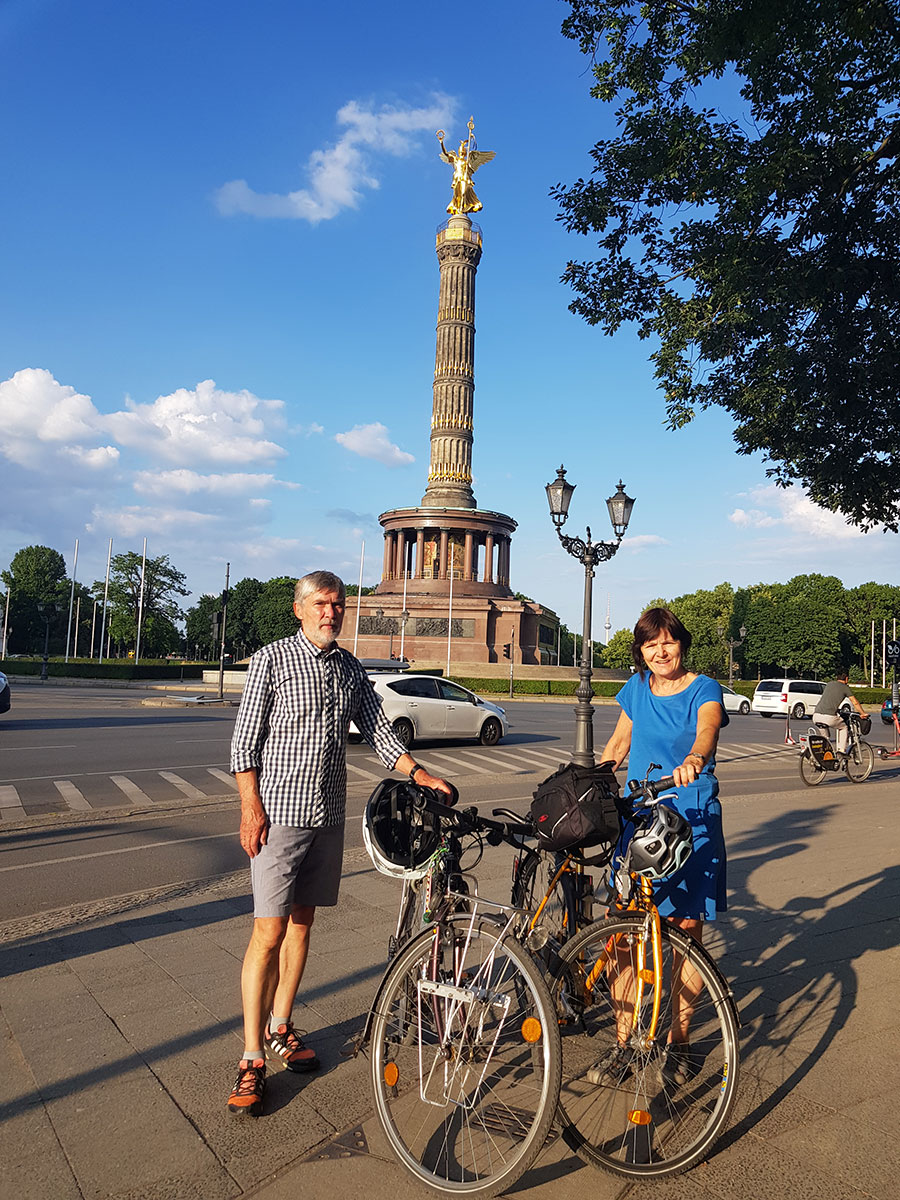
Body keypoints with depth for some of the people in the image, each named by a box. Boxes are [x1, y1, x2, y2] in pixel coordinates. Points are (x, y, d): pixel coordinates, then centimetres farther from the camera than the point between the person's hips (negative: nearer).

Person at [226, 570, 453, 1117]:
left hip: (329, 815, 5)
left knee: (302, 923, 15)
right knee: (269, 933, -4)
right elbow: (245, 738, -7)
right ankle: (253, 1058, 7)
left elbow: (378, 729, 10)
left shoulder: (351, 667, 8)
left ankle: (280, 1028, 31)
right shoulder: (272, 659, -7)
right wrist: (251, 806, -14)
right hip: (279, 813, -5)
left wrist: (419, 773, -1)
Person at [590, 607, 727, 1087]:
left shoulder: (703, 690, -5)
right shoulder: (636, 688, 8)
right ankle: (625, 1043, 13)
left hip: (691, 824, -3)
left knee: (687, 928, 4)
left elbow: (707, 730, -26)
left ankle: (678, 1040, 22)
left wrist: (692, 760, -48)